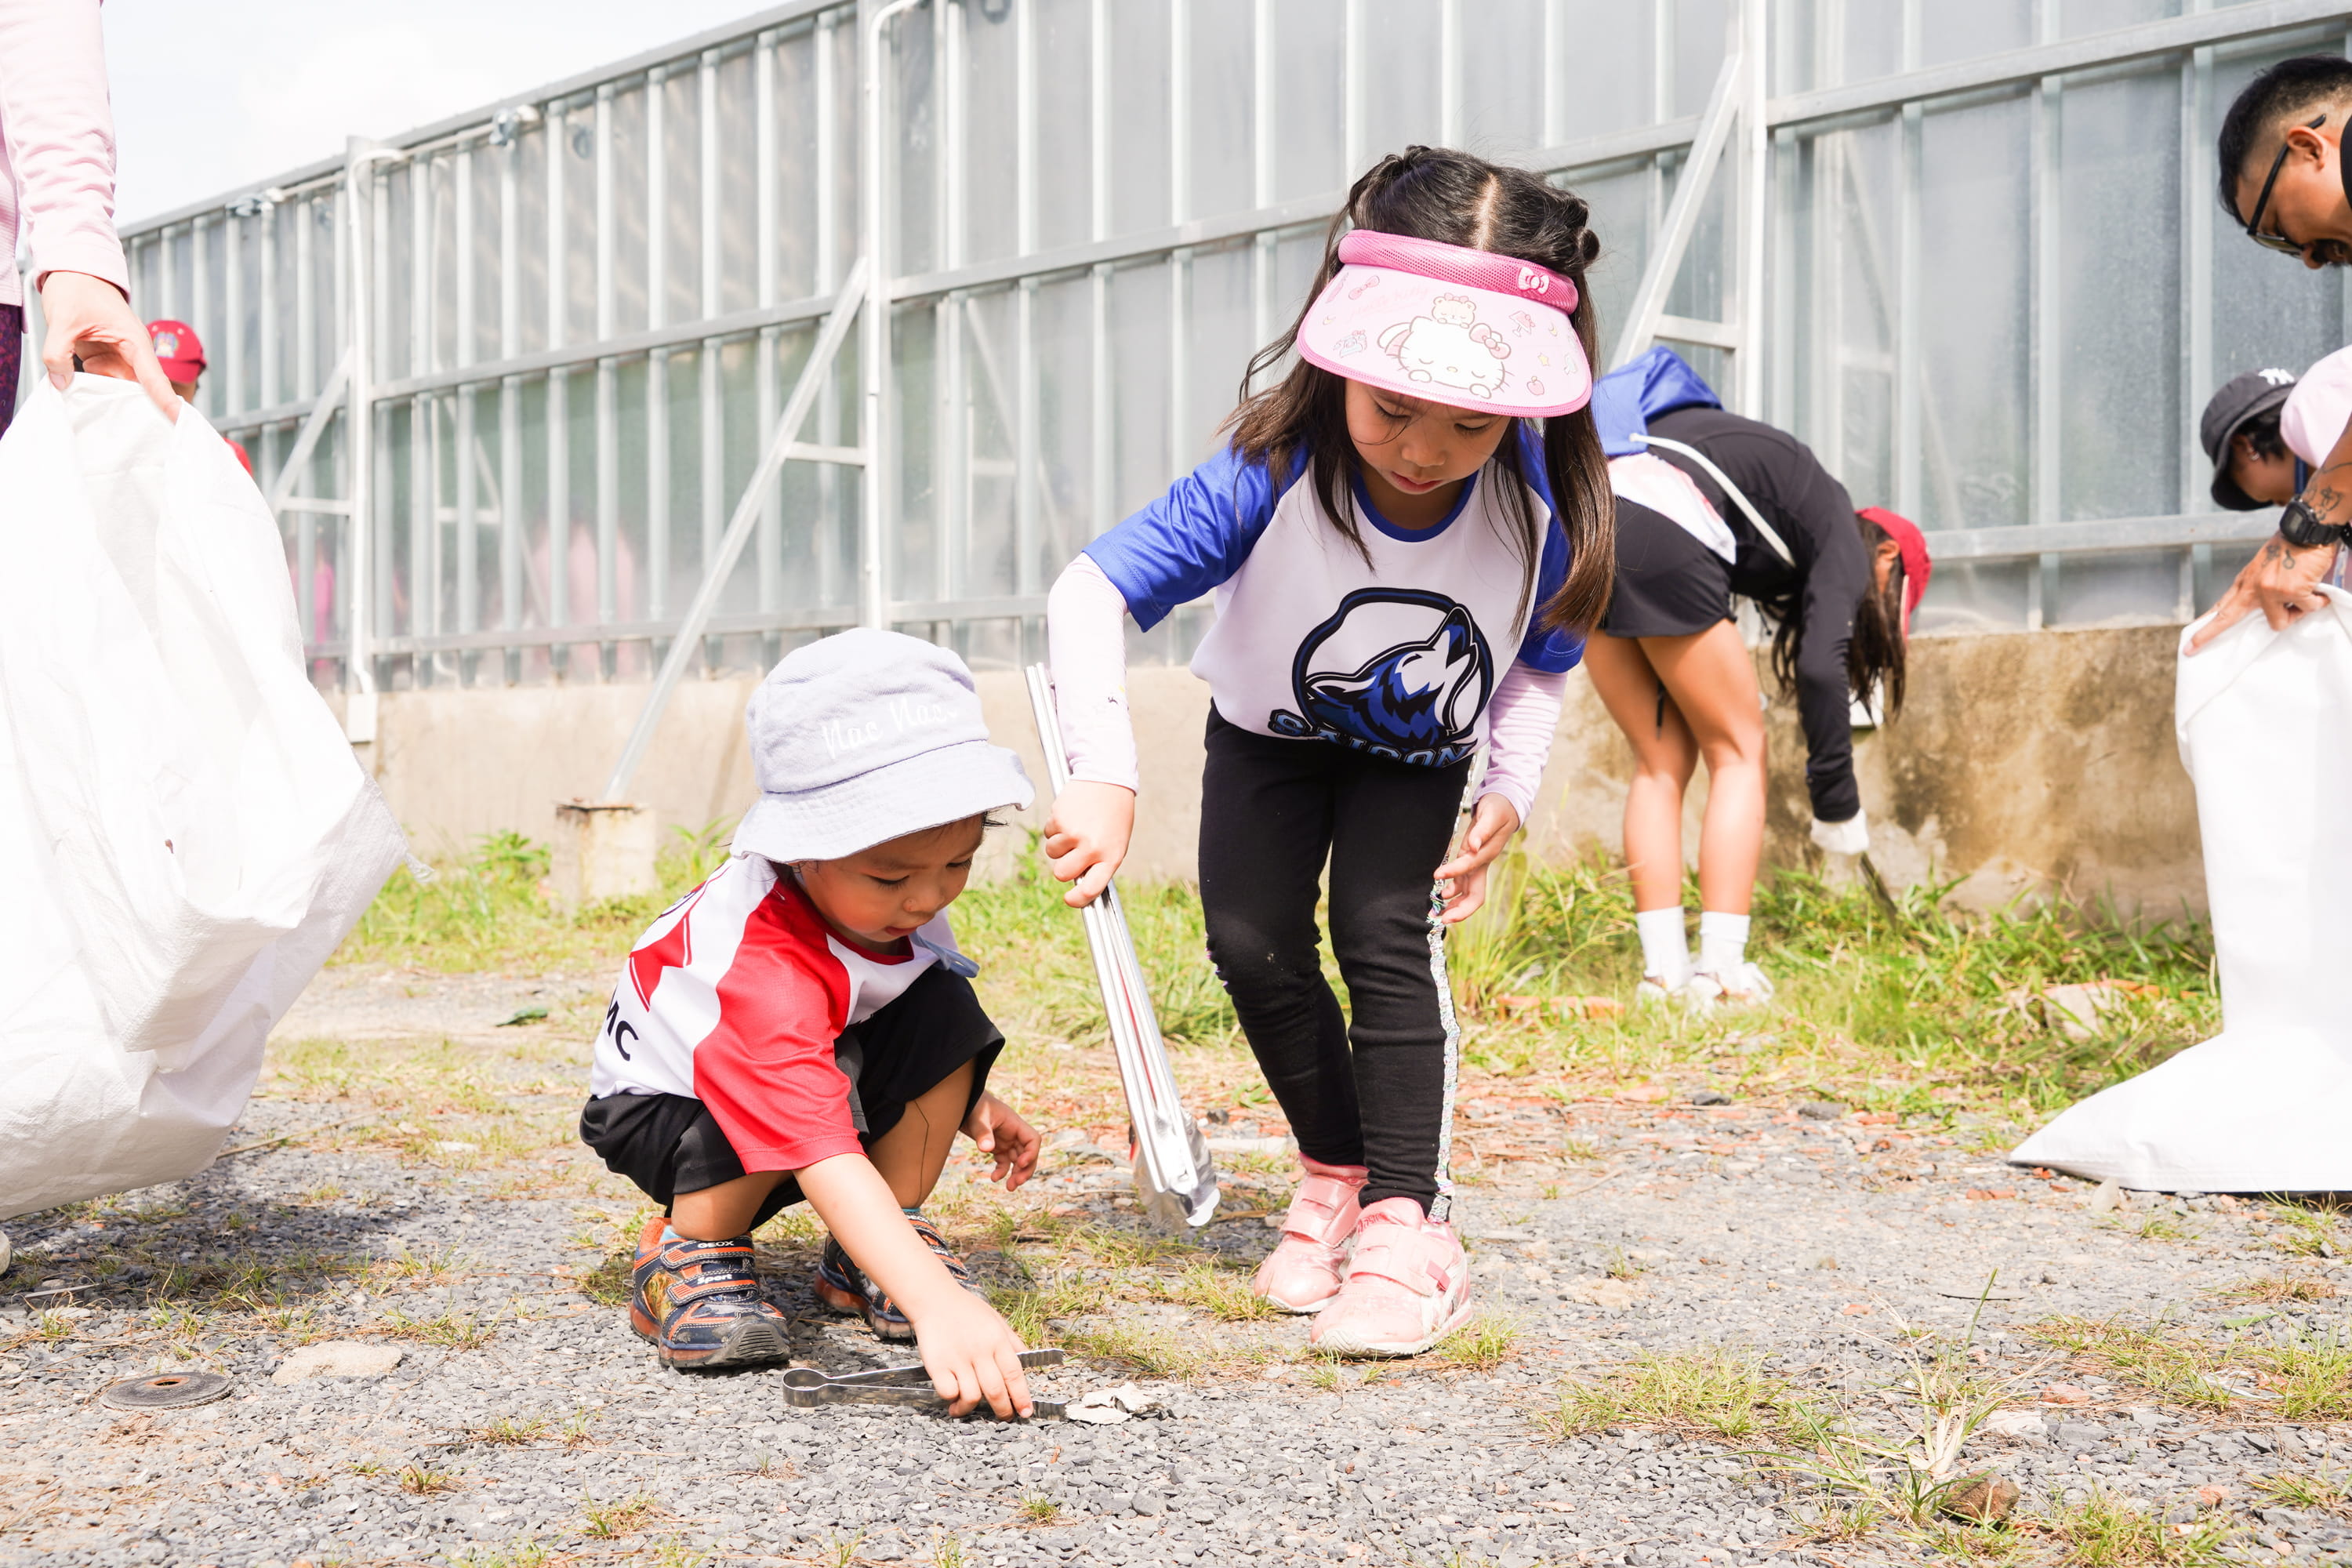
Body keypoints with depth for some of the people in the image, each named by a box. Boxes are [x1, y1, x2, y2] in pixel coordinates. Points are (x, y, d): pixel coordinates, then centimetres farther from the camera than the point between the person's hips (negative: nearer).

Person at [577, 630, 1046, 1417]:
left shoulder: (883, 892, -19)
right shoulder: (762, 973, -44)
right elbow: (825, 1156, -54)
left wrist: (971, 1102, 4)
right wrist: (936, 1305, -63)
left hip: (831, 1055, 7)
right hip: (666, 1104, -7)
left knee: (944, 1013, -21)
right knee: (770, 1103, -39)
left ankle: (865, 1259, -6)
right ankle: (689, 1252, -10)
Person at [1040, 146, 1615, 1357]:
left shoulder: (1544, 502, -30)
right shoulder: (1273, 474, -37)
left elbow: (1541, 660, -7)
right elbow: (1090, 591, -37)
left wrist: (1510, 790, -15)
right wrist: (1103, 777, -46)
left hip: (1417, 754, 0)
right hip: (1269, 732, 1)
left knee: (1386, 931, -18)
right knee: (1253, 944, -9)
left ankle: (1407, 1223, -10)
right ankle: (1338, 1176, 14)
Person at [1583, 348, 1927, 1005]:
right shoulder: (1844, 540, 11)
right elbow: (1820, 668, 0)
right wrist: (1838, 805, 6)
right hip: (1660, 533, -7)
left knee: (1661, 759, 15)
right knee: (1738, 751, 8)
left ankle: (1663, 970, 9)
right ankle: (1721, 970, 2)